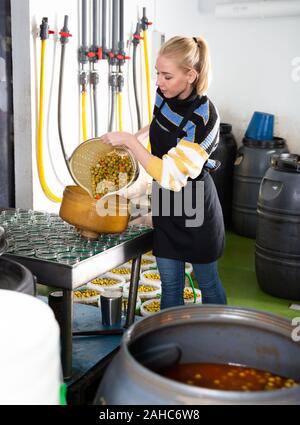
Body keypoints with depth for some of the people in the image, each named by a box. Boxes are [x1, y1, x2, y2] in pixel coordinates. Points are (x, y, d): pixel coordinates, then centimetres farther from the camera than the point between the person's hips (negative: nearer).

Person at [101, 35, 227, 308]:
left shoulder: (204, 118, -26)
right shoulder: (165, 95, -4)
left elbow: (170, 176, -30)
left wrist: (129, 141, -24)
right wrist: (138, 137, 6)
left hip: (195, 207, -6)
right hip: (165, 204, 6)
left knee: (208, 281, 14)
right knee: (170, 285, 14)